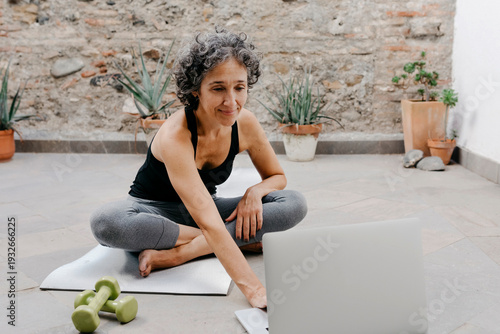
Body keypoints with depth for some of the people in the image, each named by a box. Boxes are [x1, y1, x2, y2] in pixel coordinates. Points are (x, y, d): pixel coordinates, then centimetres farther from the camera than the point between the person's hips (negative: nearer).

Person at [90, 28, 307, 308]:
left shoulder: (245, 123, -15)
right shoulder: (176, 137, -32)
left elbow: (277, 176, 2)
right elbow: (208, 223, -42)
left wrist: (256, 191, -22)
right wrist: (253, 288, -50)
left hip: (206, 206, 4)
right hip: (156, 210, -4)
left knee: (295, 204, -17)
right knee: (105, 222, -39)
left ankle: (177, 253, -25)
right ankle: (243, 240, -24)